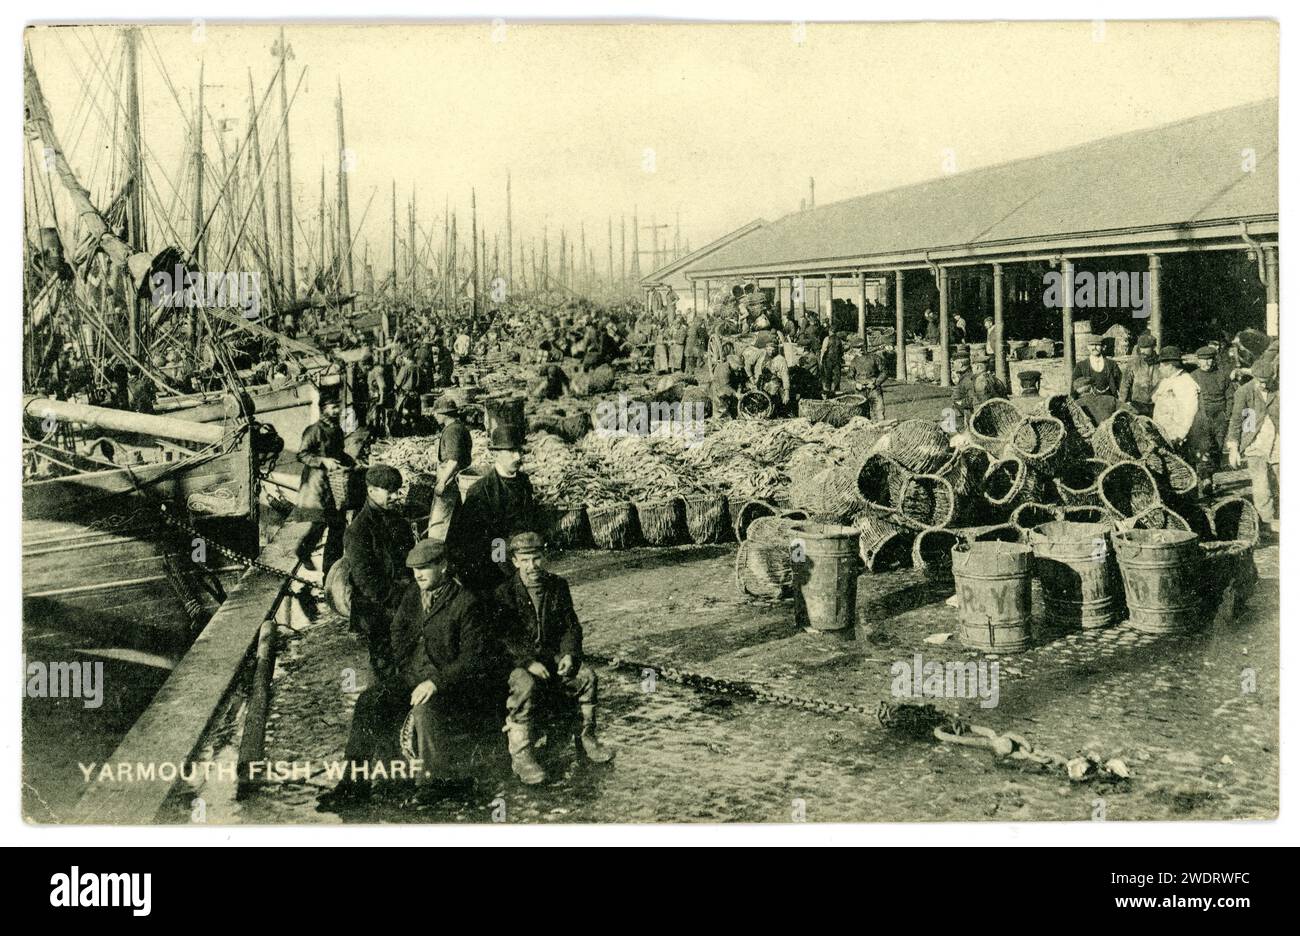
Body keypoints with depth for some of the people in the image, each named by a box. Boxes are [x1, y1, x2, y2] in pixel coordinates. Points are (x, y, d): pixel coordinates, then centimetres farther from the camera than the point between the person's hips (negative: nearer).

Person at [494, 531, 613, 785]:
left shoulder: (558, 586, 6)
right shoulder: (504, 593, -8)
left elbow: (571, 626, 8)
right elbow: (502, 638, -13)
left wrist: (569, 653, -11)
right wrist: (528, 662, -25)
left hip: (552, 654, 4)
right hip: (516, 660, -4)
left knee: (586, 675, -19)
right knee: (525, 685, -35)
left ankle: (585, 738, 0)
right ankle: (520, 755, -28)